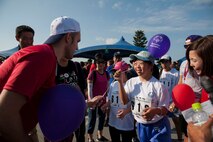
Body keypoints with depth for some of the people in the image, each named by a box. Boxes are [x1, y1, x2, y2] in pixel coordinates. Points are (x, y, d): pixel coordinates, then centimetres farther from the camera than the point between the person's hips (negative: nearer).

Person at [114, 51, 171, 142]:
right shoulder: (131, 82, -6)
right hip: (140, 126, 4)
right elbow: (124, 101, -11)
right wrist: (120, 82, -19)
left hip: (158, 127, -4)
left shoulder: (158, 85, -18)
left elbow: (164, 109, -13)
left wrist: (155, 110, -36)